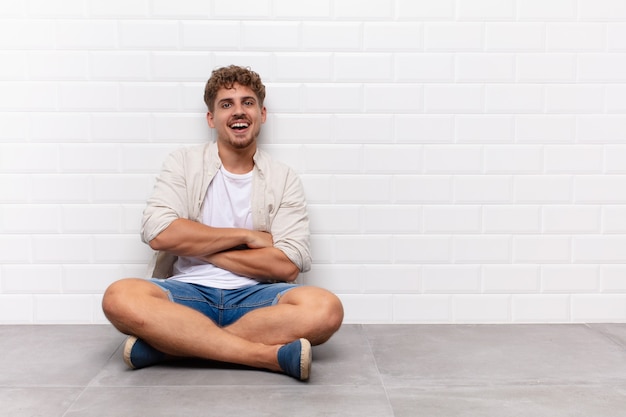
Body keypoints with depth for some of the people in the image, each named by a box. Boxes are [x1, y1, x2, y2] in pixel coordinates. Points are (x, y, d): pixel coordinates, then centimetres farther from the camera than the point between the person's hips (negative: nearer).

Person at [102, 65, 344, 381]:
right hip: (188, 292, 0)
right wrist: (246, 236, -7)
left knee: (325, 308, -29)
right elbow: (158, 233, -9)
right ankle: (271, 354, -29)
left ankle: (168, 344, -24)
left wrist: (195, 246, -7)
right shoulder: (184, 163, 8)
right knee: (120, 298, -30)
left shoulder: (284, 179, 6)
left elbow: (288, 266, -6)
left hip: (254, 297, 1)